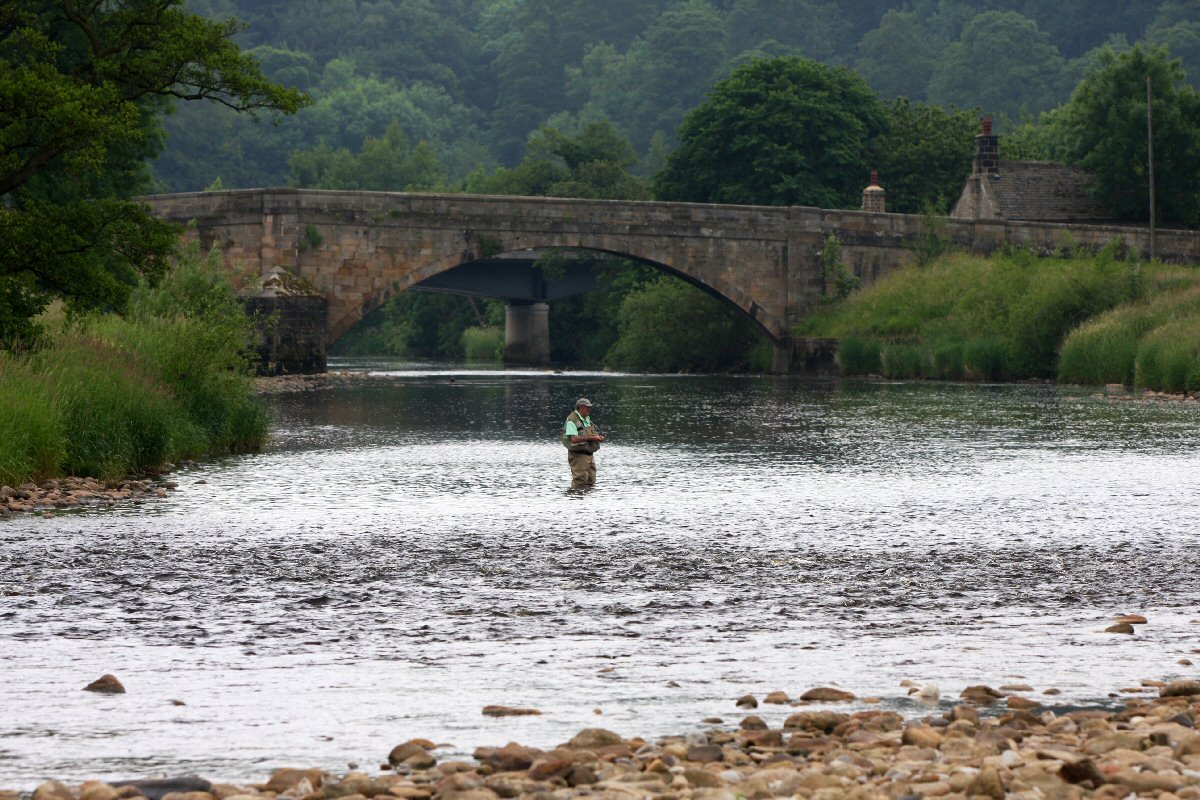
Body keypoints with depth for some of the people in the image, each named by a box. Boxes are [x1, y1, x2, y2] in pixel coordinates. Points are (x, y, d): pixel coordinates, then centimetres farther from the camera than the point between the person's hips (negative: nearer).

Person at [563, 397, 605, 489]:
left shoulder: (587, 419, 15)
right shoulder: (572, 420, -14)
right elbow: (574, 439, -25)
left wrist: (599, 437, 0)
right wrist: (591, 438, -23)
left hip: (589, 454, 9)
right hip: (578, 455, -9)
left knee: (591, 482, 9)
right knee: (580, 483, -11)